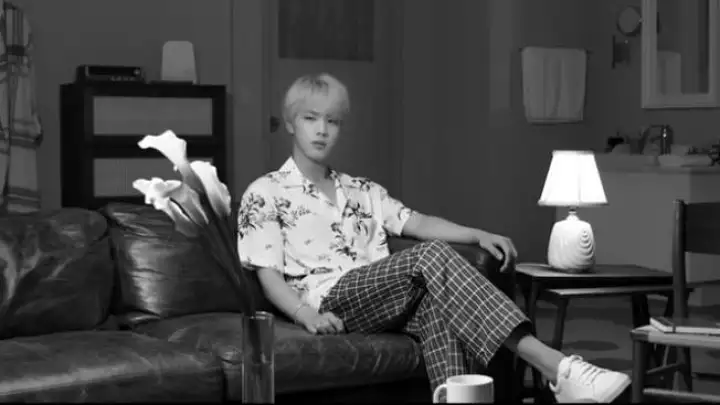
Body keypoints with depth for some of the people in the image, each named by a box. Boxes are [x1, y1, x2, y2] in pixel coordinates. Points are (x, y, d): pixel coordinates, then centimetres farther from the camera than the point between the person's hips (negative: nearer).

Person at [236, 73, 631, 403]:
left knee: (435, 299, -33)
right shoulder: (265, 193, 9)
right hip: (332, 300, -5)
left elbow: (417, 223, 13)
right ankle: (557, 368, -43)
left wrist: (479, 235, -5)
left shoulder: (361, 191, 26)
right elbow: (269, 275, 0)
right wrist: (306, 314, -20)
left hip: (385, 299, 5)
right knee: (432, 256, -30)